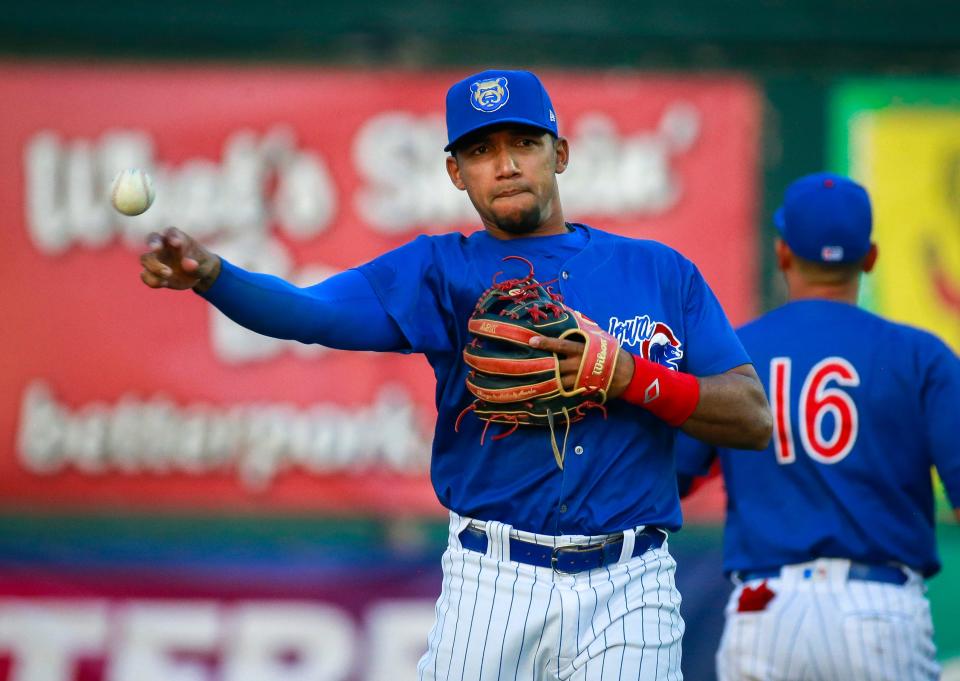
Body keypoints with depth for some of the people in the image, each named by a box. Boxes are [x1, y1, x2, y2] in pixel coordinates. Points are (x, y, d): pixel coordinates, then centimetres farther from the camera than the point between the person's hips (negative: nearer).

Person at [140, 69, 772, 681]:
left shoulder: (660, 272, 11)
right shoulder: (441, 271, 7)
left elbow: (755, 419, 5)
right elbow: (312, 313, -10)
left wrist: (632, 377, -10)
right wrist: (208, 273, -29)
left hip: (627, 590, 0)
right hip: (493, 585, 0)